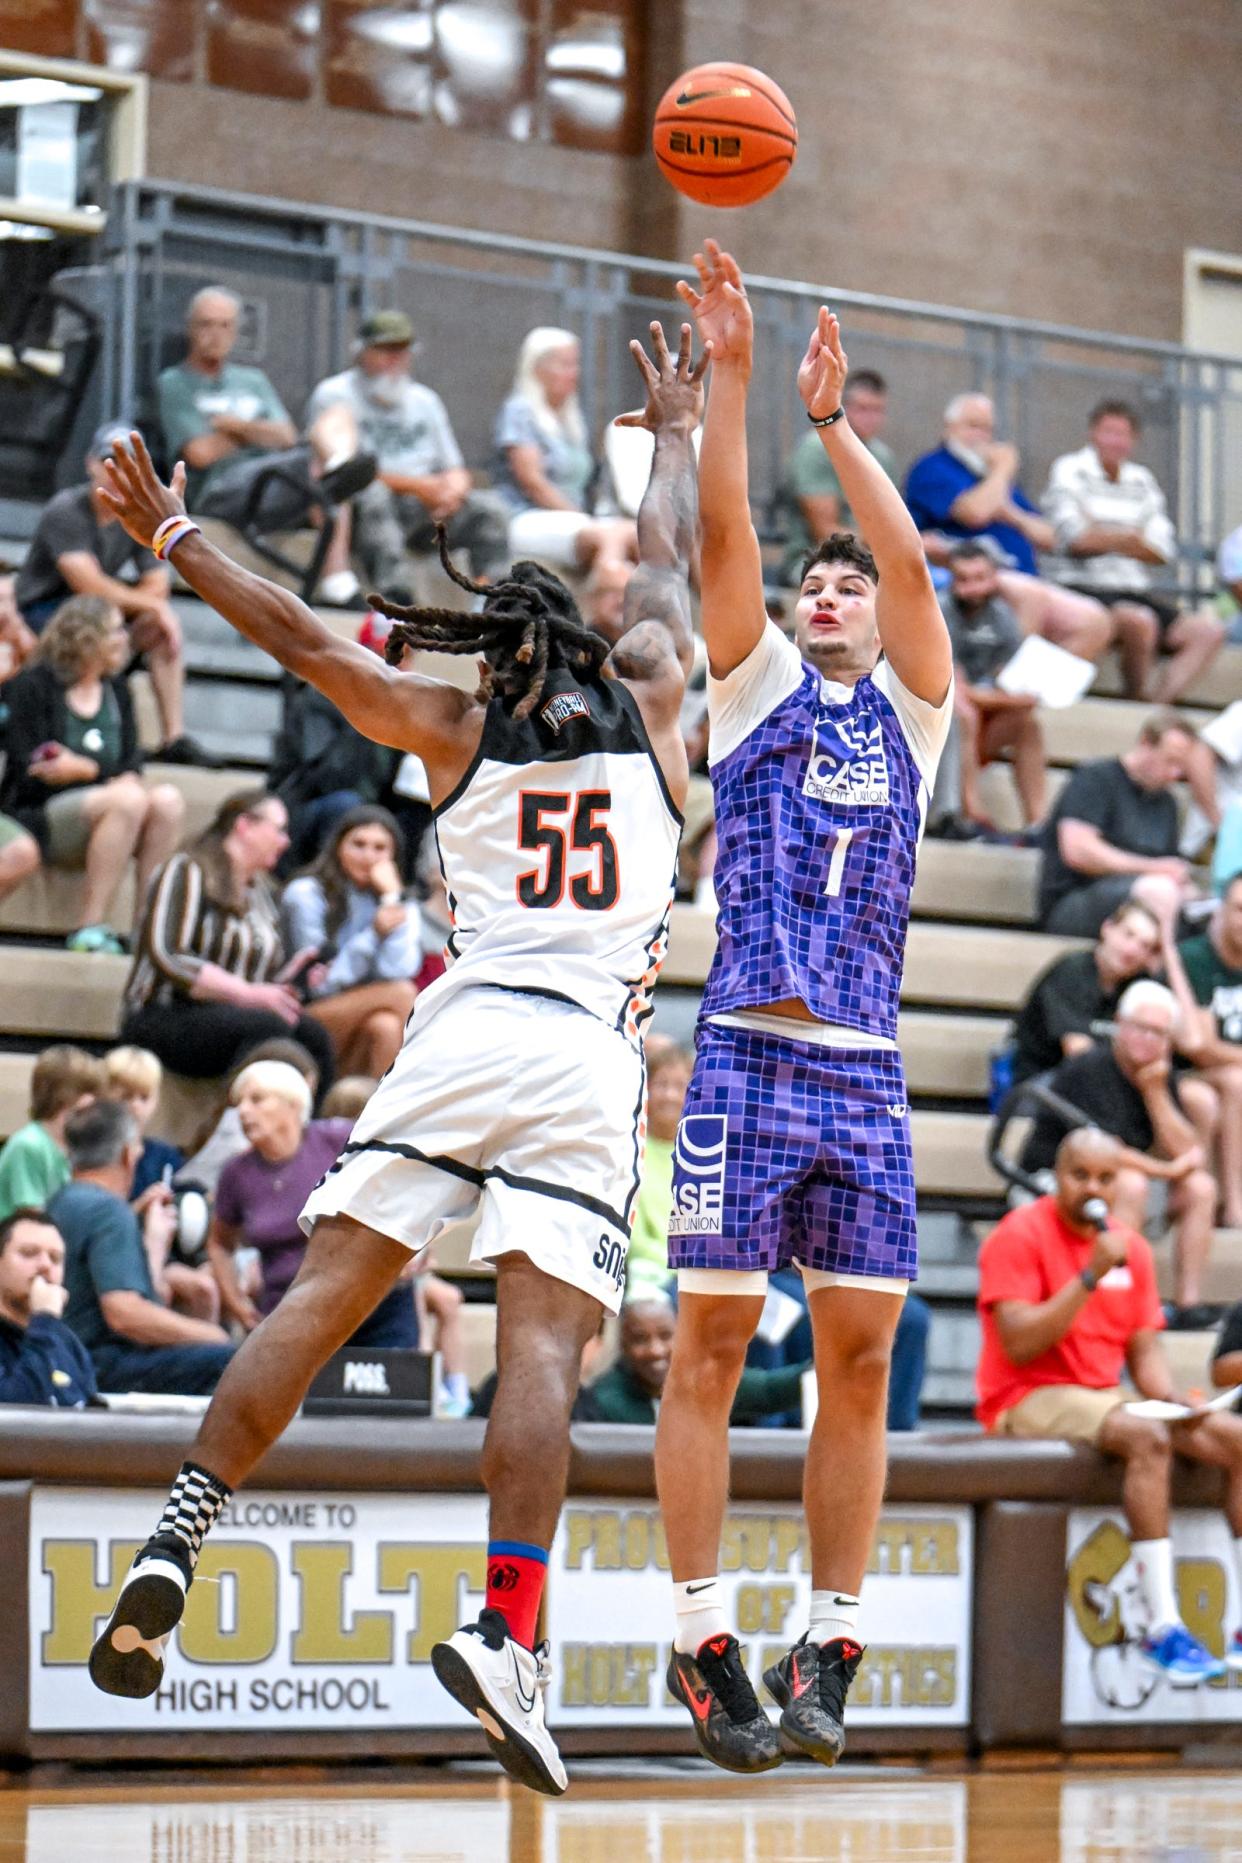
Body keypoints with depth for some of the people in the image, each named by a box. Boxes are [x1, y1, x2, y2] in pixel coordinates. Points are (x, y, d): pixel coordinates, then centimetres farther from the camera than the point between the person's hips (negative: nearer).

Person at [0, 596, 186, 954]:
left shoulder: (116, 690, 16)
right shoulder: (33, 686, -2)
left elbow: (132, 763, 6)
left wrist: (84, 769, -16)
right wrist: (96, 771, -21)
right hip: (37, 817, -6)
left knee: (168, 800, -24)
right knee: (128, 799, -33)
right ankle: (90, 928, -33)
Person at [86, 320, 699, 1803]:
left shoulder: (456, 730, 16)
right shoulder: (643, 701, 17)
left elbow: (299, 637, 21)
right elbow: (668, 566, 35)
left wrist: (171, 535, 33)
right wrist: (676, 433, 52)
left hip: (461, 1025, 1)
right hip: (587, 1052, -1)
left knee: (320, 1296, 1)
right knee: (542, 1348, -12)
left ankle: (181, 1536, -12)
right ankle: (507, 1629, -26)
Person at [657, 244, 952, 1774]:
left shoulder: (908, 711, 16)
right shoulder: (756, 687, 13)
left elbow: (913, 560, 2)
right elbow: (722, 532, 1)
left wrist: (833, 421, 0)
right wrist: (727, 372, -5)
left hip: (866, 1073, 2)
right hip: (748, 1056, -2)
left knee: (858, 1362, 1)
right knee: (711, 1348, -3)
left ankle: (827, 1653, 6)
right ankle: (705, 1646, 2)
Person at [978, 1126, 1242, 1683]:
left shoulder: (1129, 1245, 11)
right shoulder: (1020, 1235, -9)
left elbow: (1143, 1349, 13)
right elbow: (1019, 1345, -19)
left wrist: (1172, 1397, -8)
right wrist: (1091, 1275, -23)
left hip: (1106, 1396, 7)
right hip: (1029, 1401, -7)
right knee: (1148, 1438, -34)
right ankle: (1163, 1629, -37)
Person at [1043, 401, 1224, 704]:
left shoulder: (1143, 480, 17)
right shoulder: (1070, 471, 2)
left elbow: (1164, 553, 6)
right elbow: (1073, 537, -12)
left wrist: (1102, 537, -9)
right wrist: (1130, 537, -2)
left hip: (1135, 589, 6)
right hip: (1084, 586, -6)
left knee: (1208, 631, -11)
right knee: (1140, 621, -35)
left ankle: (1159, 705, -17)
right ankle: (1136, 700, -17)